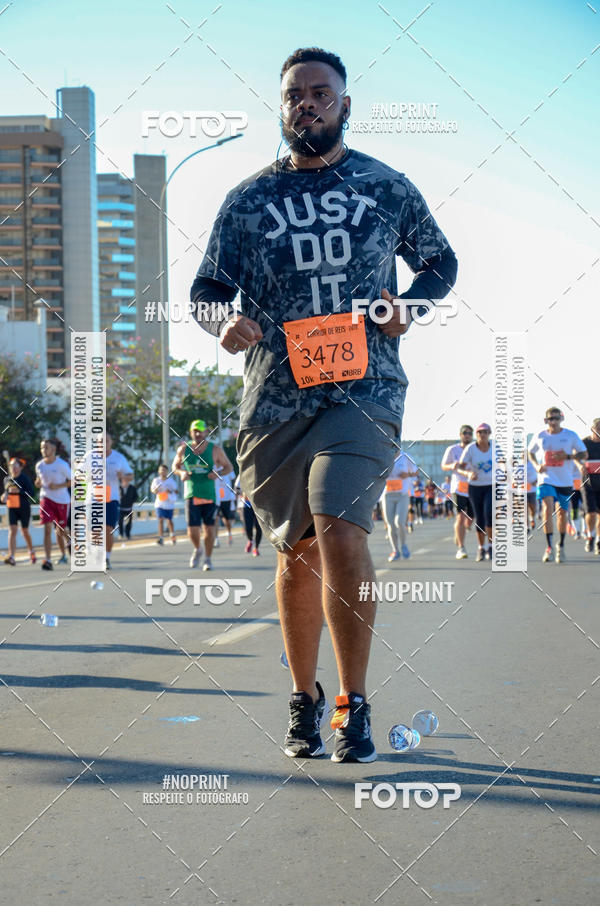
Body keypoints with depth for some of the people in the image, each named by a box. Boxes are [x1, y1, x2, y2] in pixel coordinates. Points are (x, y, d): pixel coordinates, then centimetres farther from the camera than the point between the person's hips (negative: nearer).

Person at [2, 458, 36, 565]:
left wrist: (19, 491, -25)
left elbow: (32, 493, -14)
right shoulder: (7, 479, 8)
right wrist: (4, 496, 2)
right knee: (12, 531, -11)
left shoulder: (25, 478, -9)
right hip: (11, 508, 3)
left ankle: (32, 552, 36)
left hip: (24, 508, -3)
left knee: (25, 531, 10)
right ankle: (11, 557, -20)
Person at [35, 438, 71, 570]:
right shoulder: (39, 465, 0)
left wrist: (58, 486, -19)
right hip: (46, 498, 2)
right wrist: (38, 483, -6)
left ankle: (63, 554, 43)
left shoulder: (62, 464, -12)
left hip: (62, 500, -2)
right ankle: (47, 560, -18)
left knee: (60, 530, 11)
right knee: (47, 528, -15)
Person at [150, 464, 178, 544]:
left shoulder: (171, 480, -4)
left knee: (169, 520, 9)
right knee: (160, 520, -11)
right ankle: (161, 538, -14)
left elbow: (176, 491, 1)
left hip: (169, 504, 0)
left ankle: (172, 536, 30)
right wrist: (155, 491, -16)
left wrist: (170, 492, -20)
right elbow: (152, 490, 7)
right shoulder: (156, 480, 0)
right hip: (159, 504, 0)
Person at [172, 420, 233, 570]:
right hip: (191, 495, 1)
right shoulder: (183, 449, 5)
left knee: (209, 528, 2)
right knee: (192, 530, -5)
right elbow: (175, 466, 17)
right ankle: (197, 549, 27)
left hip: (209, 495, 0)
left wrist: (218, 474, -13)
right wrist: (181, 473, -6)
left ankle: (208, 558, 19)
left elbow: (229, 467, 8)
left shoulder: (215, 450, 0)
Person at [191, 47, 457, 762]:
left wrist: (408, 304, -1)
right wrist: (223, 322, -11)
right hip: (274, 400, 2)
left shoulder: (389, 189, 8)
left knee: (340, 532, -19)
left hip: (364, 390, -2)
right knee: (297, 552, 8)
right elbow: (207, 290, 12)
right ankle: (304, 699, 26)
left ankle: (354, 706, -6)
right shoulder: (247, 200, 9)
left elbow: (440, 262, 20)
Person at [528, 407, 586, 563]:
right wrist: (537, 465, -2)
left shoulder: (570, 436, -3)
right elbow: (530, 452, 16)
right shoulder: (540, 436, 0)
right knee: (547, 507, -21)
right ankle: (549, 547, -19)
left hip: (565, 480, 1)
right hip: (546, 478, -1)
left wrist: (568, 456, -15)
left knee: (562, 512, 10)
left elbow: (584, 454, 3)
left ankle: (561, 545, 33)